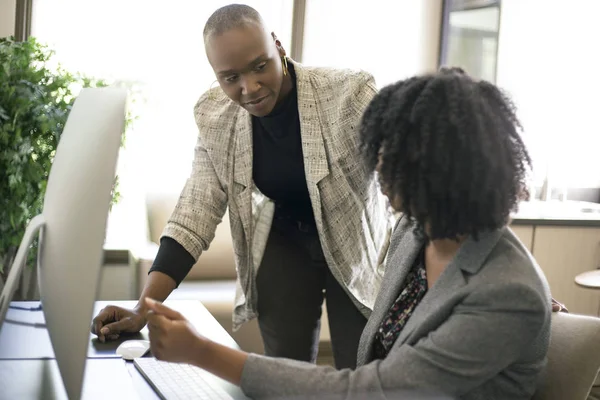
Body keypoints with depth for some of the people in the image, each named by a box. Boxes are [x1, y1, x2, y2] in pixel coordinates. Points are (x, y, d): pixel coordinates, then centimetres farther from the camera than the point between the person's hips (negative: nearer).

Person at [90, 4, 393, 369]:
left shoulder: (350, 94, -28)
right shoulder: (215, 117, -15)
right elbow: (196, 212, -12)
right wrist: (143, 311, -20)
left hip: (355, 246, -2)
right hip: (283, 243, 3)